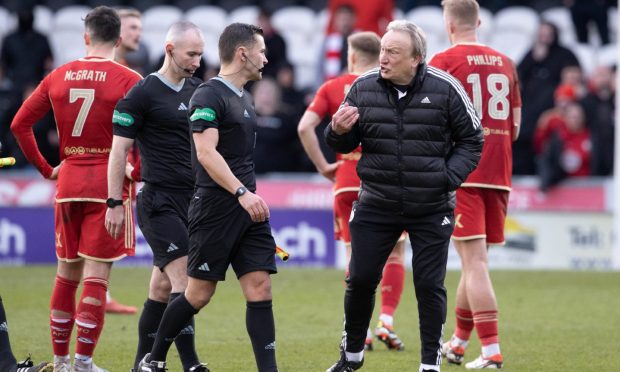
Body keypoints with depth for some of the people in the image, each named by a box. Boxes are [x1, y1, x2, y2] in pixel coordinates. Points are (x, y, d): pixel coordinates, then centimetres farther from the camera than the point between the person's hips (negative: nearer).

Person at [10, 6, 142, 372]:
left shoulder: (58, 77, 6)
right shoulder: (128, 79, -7)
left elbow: (20, 123, 9)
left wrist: (45, 168, 13)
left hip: (68, 179, 4)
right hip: (109, 184, -4)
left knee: (67, 272, 14)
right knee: (97, 274, -2)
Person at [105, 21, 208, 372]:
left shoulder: (198, 90, 13)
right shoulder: (143, 93, -7)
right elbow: (119, 150, -6)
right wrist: (115, 203, -9)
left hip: (193, 198, 7)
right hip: (159, 201, -7)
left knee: (164, 285, 9)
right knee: (183, 280, -16)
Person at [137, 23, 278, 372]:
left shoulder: (244, 98, 16)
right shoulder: (209, 95, -12)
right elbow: (206, 152, -22)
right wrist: (242, 192, -29)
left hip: (248, 209, 8)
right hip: (215, 209, -8)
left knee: (260, 288, -2)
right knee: (200, 294, 0)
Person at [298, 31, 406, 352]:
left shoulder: (332, 88, 7)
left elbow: (304, 126, -6)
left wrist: (323, 166, 0)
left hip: (347, 182, 1)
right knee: (394, 255, 9)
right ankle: (387, 322, -3)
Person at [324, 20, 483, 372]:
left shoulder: (445, 89, -12)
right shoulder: (363, 88, -5)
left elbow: (471, 140, -1)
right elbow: (347, 144, 7)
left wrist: (449, 178, -12)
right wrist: (338, 131, -16)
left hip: (431, 210, -2)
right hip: (376, 205, 2)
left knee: (429, 285, 2)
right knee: (360, 279, 4)